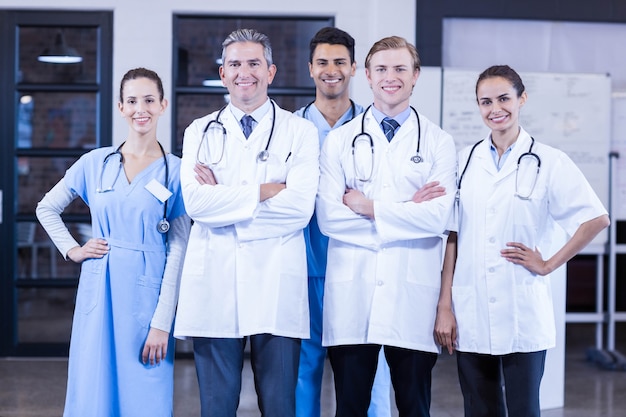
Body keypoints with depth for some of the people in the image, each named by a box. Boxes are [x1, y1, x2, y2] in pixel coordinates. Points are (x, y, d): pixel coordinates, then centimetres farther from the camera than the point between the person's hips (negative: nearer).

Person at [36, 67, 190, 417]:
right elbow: (47, 209, 18)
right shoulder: (95, 163, 5)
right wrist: (73, 250, 4)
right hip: (100, 291, 2)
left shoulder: (176, 171, -2)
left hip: (148, 294, -2)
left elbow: (178, 249, -5)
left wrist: (162, 323, -10)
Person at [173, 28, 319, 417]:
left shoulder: (300, 131, 6)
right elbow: (195, 202, -4)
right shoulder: (201, 132, 12)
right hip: (214, 283, 2)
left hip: (276, 285, -1)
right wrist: (264, 191, -8)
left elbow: (300, 206, -9)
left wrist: (222, 197, -6)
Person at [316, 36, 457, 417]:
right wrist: (407, 210, -7)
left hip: (413, 295, -1)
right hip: (352, 295, 1)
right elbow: (328, 217, -4)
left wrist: (369, 207, -7)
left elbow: (438, 217, -8)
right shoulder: (340, 141, 8)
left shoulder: (439, 143, 6)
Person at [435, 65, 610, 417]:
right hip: (471, 318, 3)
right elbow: (453, 237, 7)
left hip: (523, 318, -3)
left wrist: (548, 265, -4)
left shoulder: (549, 162, -1)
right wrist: (445, 306, 2)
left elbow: (597, 219, -2)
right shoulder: (466, 160, 7)